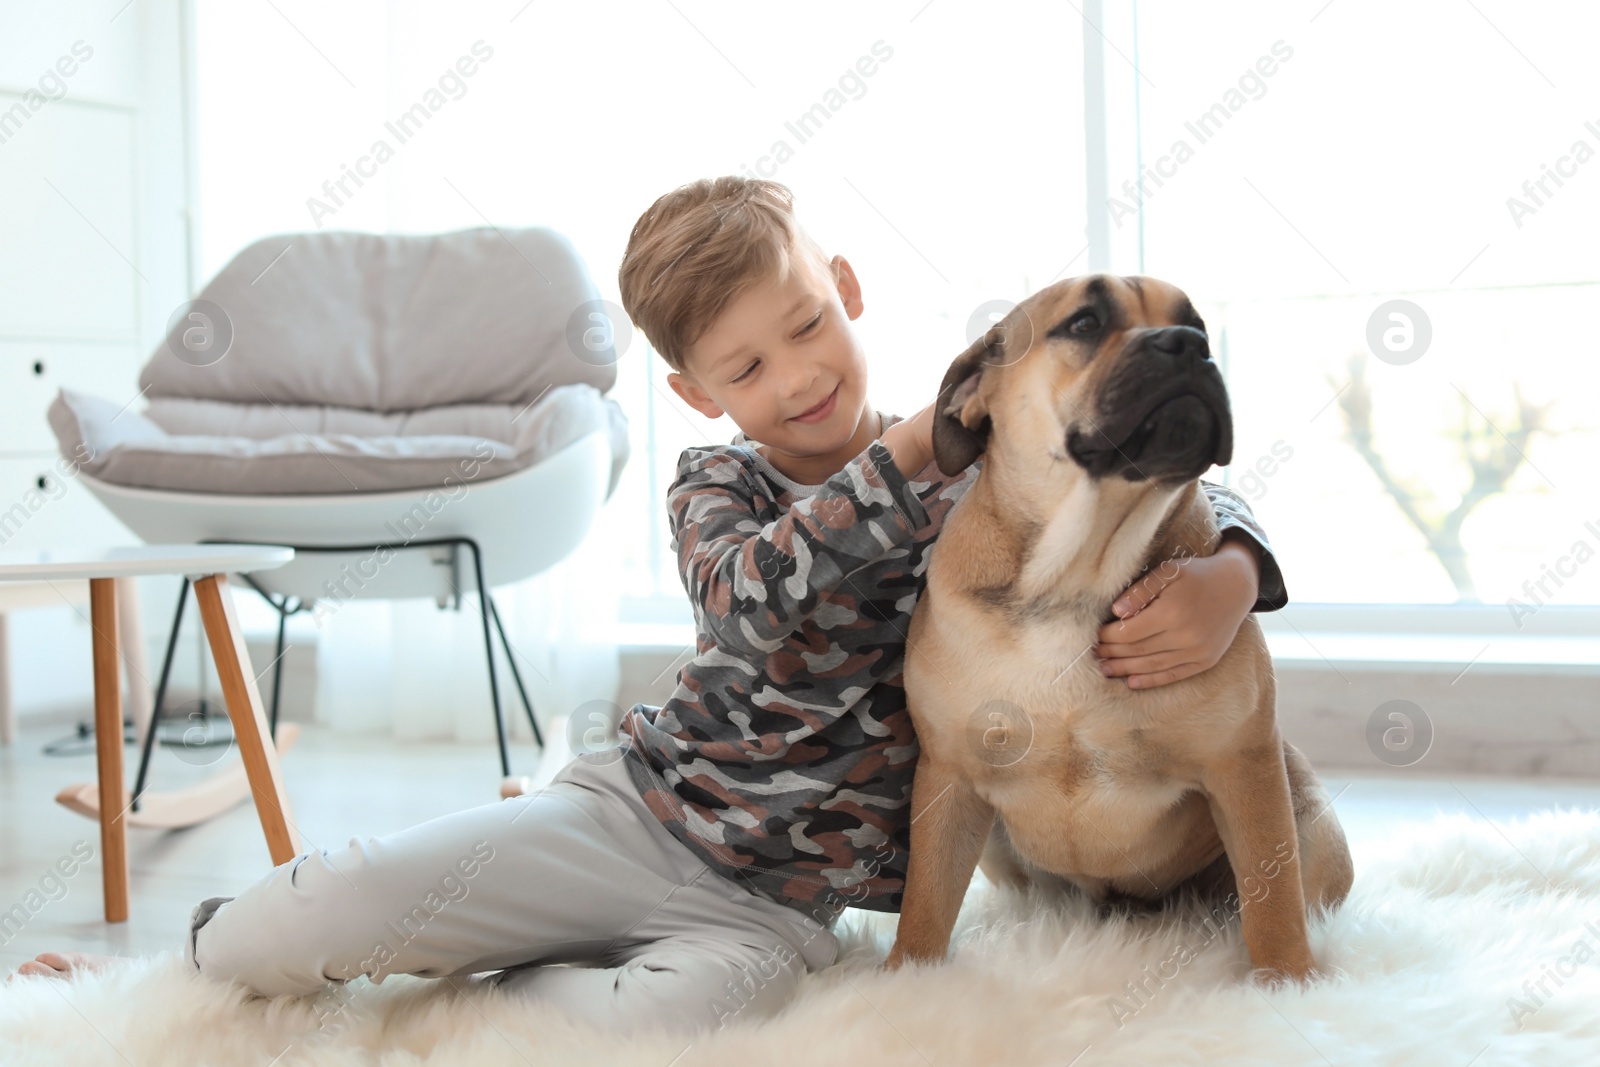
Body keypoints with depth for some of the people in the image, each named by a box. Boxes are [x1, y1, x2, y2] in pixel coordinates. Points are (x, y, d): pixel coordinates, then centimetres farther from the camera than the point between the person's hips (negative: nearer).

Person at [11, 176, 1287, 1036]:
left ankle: (483, 980, -5)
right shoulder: (715, 484, 1)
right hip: (632, 807, 1)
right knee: (316, 915, -18)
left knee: (674, 1011, -37)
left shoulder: (973, 482, 0)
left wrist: (1221, 587, -23)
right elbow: (753, 593, -23)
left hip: (773, 899, 0)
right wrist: (912, 447, -25)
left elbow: (1195, 492, 0)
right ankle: (194, 957, 17)